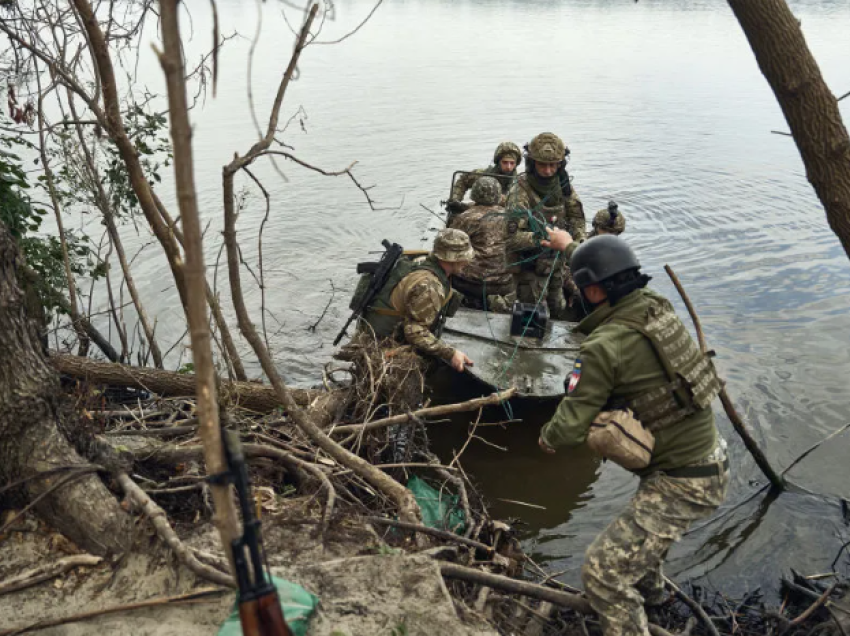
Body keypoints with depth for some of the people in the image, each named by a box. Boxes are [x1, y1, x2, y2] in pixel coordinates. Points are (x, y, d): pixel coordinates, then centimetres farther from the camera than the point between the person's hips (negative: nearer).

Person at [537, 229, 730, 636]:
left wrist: (547, 437, 3)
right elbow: (615, 276, 21)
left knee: (602, 573, -8)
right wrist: (570, 246, 36)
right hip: (713, 461, 9)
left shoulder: (604, 346, -24)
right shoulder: (654, 304, -2)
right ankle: (649, 587, 63)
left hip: (682, 483, -9)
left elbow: (571, 427, -20)